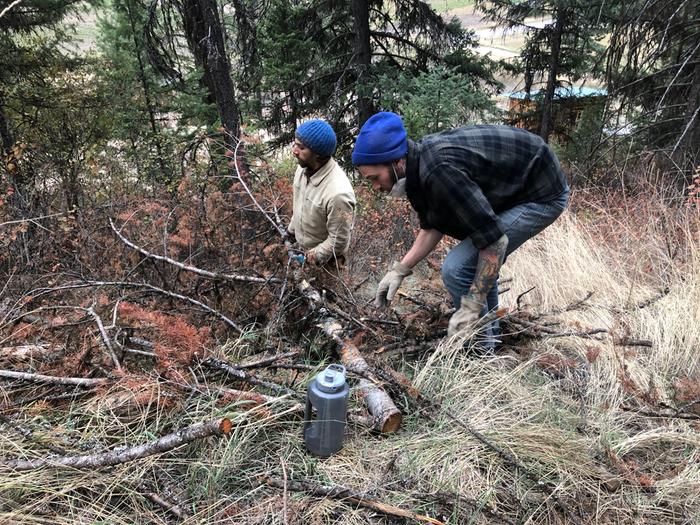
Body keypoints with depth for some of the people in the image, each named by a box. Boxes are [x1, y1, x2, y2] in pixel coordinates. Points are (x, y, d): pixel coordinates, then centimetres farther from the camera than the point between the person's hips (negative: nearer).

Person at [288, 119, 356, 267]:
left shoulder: (338, 193, -39)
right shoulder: (304, 167, -15)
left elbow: (338, 241, -27)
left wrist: (313, 257, -17)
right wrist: (292, 229, 15)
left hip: (325, 261, -7)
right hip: (301, 247, 7)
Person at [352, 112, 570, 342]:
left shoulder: (439, 171, -33)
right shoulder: (419, 160, -3)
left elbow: (494, 241, -31)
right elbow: (433, 227, 8)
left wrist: (471, 307, -27)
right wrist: (400, 269, 1)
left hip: (543, 194, -10)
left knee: (458, 268, -16)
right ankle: (489, 333, 39)